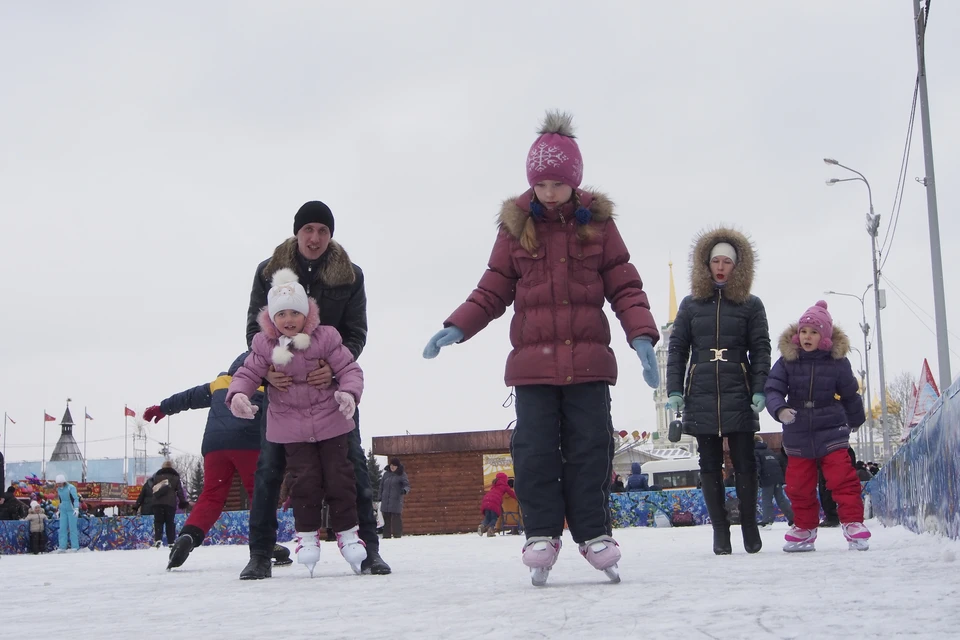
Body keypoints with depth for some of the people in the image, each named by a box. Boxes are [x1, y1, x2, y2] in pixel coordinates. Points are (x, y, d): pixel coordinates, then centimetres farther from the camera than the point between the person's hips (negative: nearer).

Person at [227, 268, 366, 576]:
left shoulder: (325, 337, -9)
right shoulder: (264, 345, -5)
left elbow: (349, 368, -9)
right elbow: (248, 373, -4)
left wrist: (349, 392, -29)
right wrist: (238, 394, -25)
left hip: (330, 420, -1)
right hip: (291, 427, 1)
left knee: (338, 475, 2)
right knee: (304, 478, -1)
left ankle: (347, 530, 16)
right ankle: (306, 534, 15)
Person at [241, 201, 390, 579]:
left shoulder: (350, 275, -6)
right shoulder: (269, 271, -5)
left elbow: (357, 333, -6)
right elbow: (254, 327, -4)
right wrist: (268, 369, -23)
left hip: (334, 380, 0)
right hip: (282, 381, 0)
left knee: (351, 460, -3)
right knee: (270, 463, -3)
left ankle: (368, 548, 2)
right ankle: (260, 554, 3)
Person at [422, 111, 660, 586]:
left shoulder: (597, 222, 5)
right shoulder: (516, 225, 5)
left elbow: (624, 287, 4)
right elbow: (493, 291, 7)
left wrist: (641, 335, -11)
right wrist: (456, 328, -8)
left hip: (588, 358, 0)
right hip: (533, 359, 0)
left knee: (589, 448, 1)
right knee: (535, 450, -2)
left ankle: (594, 533, 10)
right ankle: (541, 535, 6)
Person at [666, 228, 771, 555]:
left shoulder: (751, 305, 7)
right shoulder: (691, 304, 11)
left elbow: (761, 350, 3)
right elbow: (677, 349, 8)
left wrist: (760, 391, -8)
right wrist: (674, 391, -2)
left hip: (739, 396, -1)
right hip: (701, 397, 1)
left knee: (744, 462, 0)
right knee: (710, 464, 3)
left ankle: (749, 525, 12)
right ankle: (720, 530, 8)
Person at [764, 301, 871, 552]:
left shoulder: (837, 362, -4)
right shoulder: (787, 360, -5)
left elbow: (850, 395, 10)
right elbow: (773, 390, -10)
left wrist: (855, 422, 22)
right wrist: (779, 409, -30)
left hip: (831, 430, -1)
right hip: (798, 434, 2)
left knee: (843, 478, -8)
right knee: (799, 485, 8)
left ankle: (853, 524, 0)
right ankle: (804, 528, 23)